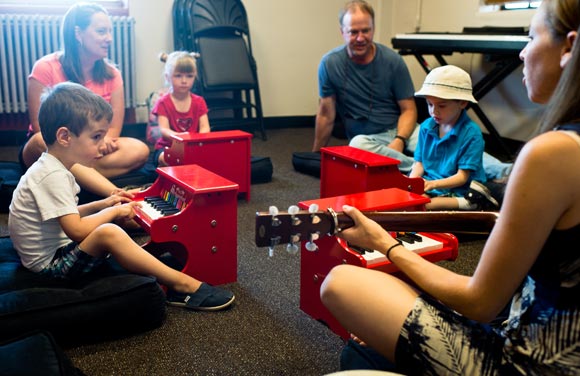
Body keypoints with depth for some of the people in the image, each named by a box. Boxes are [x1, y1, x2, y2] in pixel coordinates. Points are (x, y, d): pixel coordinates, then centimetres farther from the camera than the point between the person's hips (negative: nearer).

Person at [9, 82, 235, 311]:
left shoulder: (51, 168, 7)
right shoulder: (53, 176, -23)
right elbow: (76, 230, -28)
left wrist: (100, 205, 5)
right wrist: (114, 211, -14)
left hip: (54, 255, 11)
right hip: (51, 265, -11)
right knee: (109, 233, -31)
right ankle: (182, 285, -24)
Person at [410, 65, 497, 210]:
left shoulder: (471, 133, -12)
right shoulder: (426, 126, 6)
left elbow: (462, 176, -13)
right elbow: (419, 162, 8)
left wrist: (433, 184, -29)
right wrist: (412, 180, -15)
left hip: (458, 191, -5)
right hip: (427, 185, 6)